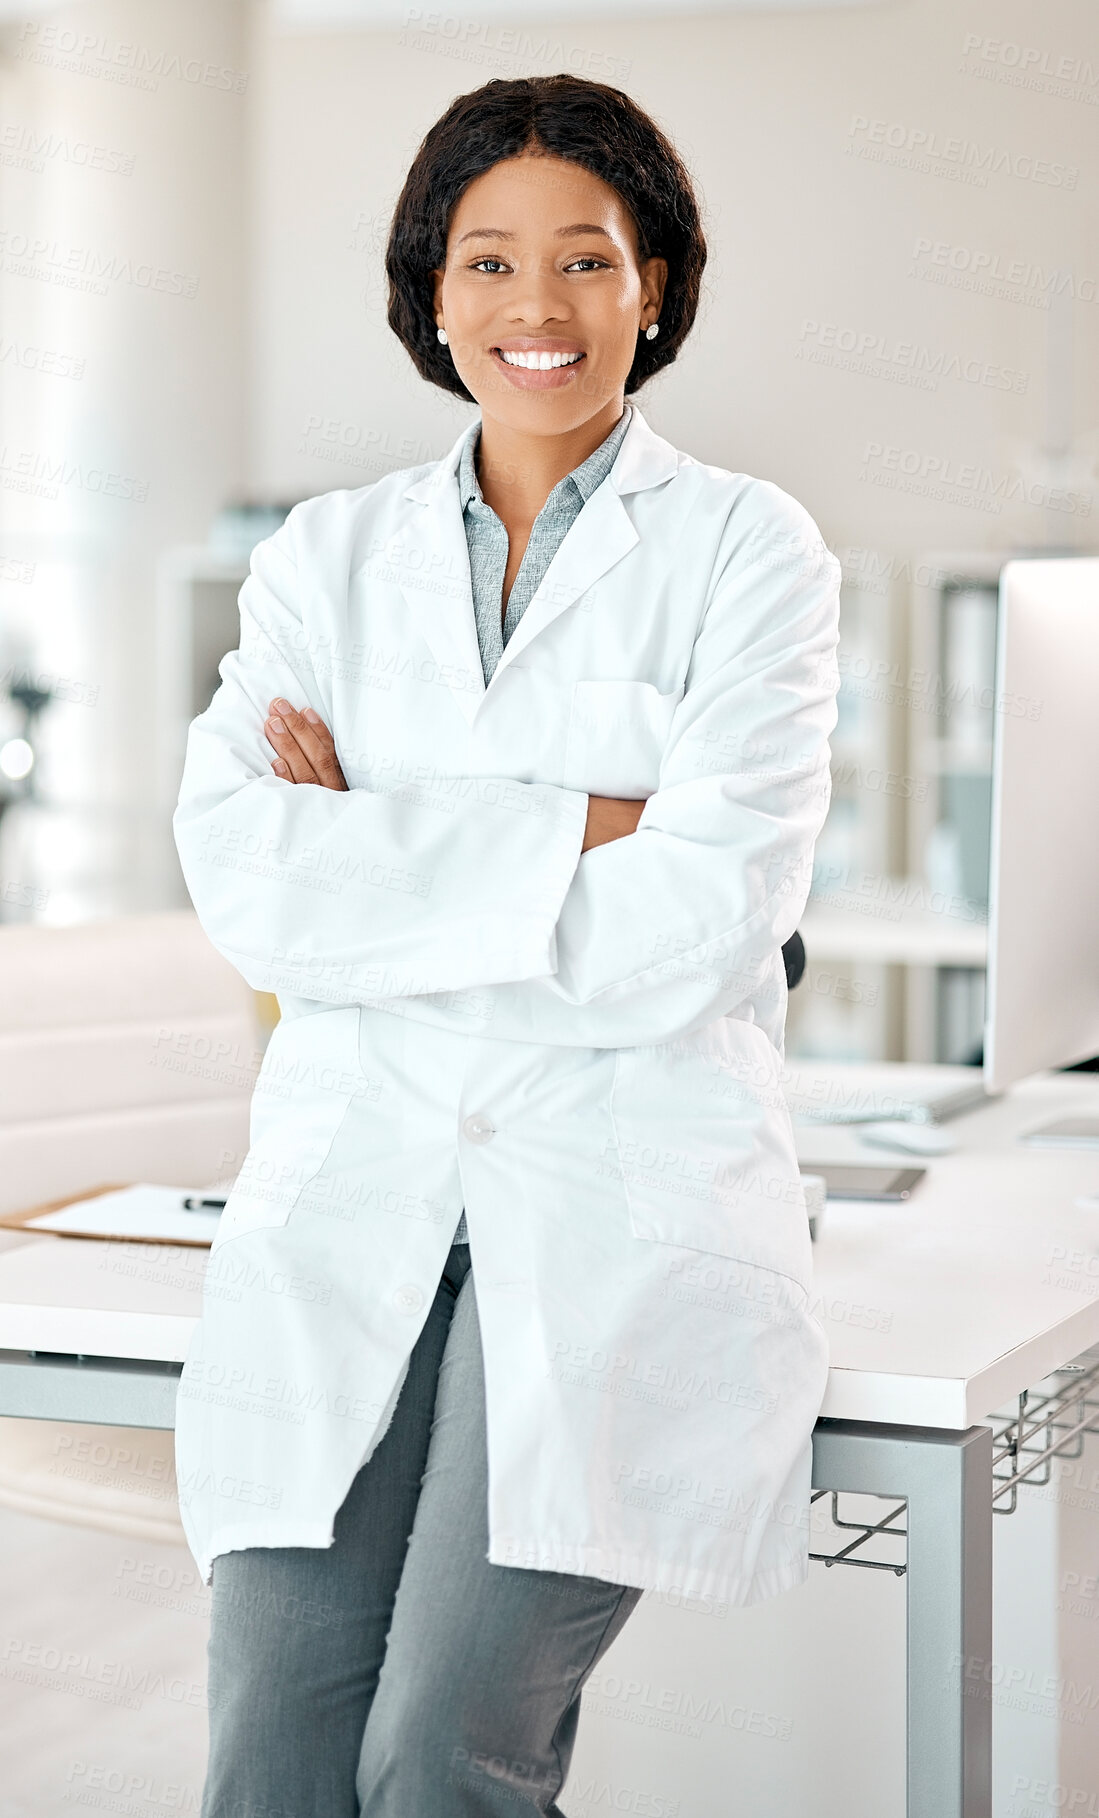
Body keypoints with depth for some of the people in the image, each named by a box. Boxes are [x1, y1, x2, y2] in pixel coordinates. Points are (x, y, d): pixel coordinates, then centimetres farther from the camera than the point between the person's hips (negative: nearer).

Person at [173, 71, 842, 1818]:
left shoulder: (747, 547, 4)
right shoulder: (328, 556, 14)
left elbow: (696, 930, -9)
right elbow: (241, 878, -3)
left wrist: (375, 850, -2)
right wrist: (577, 831, -8)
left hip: (629, 1199, -2)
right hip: (353, 1198, 3)